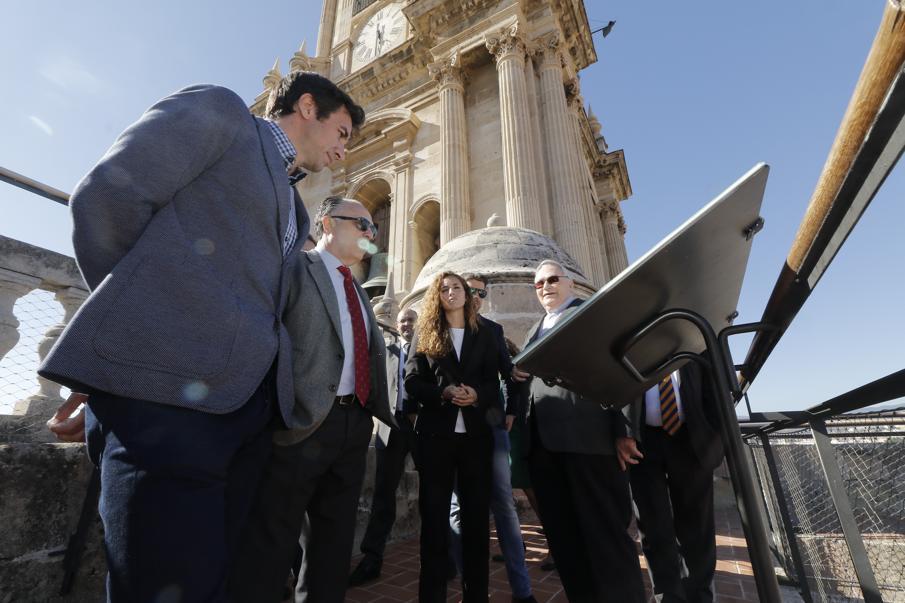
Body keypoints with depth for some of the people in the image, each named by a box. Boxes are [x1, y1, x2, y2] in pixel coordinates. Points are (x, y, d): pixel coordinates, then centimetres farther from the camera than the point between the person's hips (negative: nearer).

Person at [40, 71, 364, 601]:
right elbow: (105, 194, -4)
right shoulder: (220, 110, 8)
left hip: (247, 405, 7)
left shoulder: (294, 210, 25)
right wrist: (132, 326, 1)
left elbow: (262, 302, 17)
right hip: (166, 389, -7)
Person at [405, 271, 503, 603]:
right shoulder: (424, 335, 6)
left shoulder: (485, 335, 10)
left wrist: (476, 395, -16)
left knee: (476, 514, 9)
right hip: (435, 433, -1)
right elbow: (411, 382, -1)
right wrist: (442, 393, -18)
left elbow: (493, 383, 5)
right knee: (434, 514, 7)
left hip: (476, 433, 2)